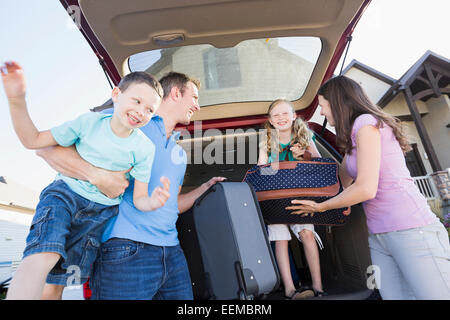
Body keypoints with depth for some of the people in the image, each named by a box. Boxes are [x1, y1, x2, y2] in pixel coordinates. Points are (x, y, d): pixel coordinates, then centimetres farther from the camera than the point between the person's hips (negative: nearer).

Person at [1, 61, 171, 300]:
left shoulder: (145, 148, -9)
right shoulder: (89, 122, -9)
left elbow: (138, 198, -7)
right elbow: (33, 140, -1)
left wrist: (151, 202, -32)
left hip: (101, 211, 1)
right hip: (66, 193, -1)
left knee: (62, 277, 4)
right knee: (42, 257, -27)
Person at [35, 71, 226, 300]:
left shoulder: (179, 154, 21)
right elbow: (47, 147, -7)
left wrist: (205, 188, 14)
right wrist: (98, 175, -21)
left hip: (172, 253, 7)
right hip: (126, 251, -7)